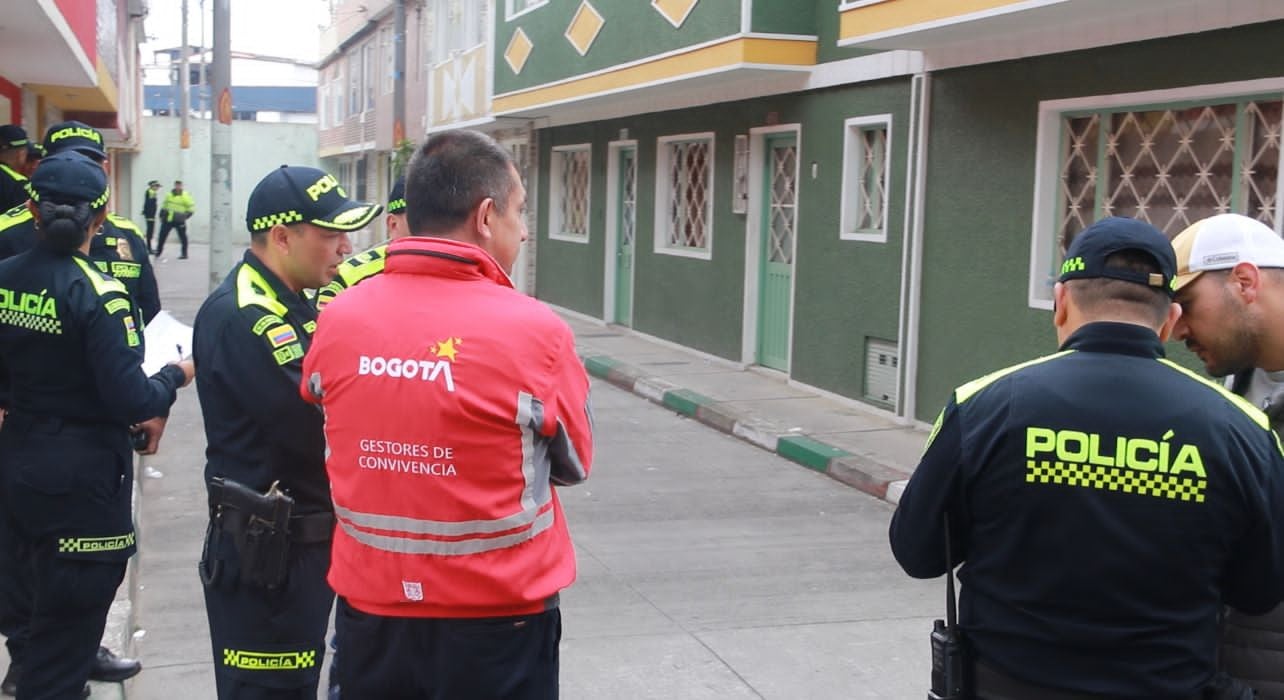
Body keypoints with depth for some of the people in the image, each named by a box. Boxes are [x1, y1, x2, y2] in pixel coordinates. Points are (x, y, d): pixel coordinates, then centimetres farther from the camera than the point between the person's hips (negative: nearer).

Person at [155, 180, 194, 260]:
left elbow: (191, 208, -6)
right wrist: (161, 215, 13)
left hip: (179, 221, -4)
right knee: (162, 236, 7)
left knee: (183, 237, 0)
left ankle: (184, 254, 10)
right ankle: (158, 251, 20)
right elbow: (164, 206, 19)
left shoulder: (185, 196, -6)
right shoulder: (169, 195, 9)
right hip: (168, 220, 4)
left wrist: (186, 215, -14)